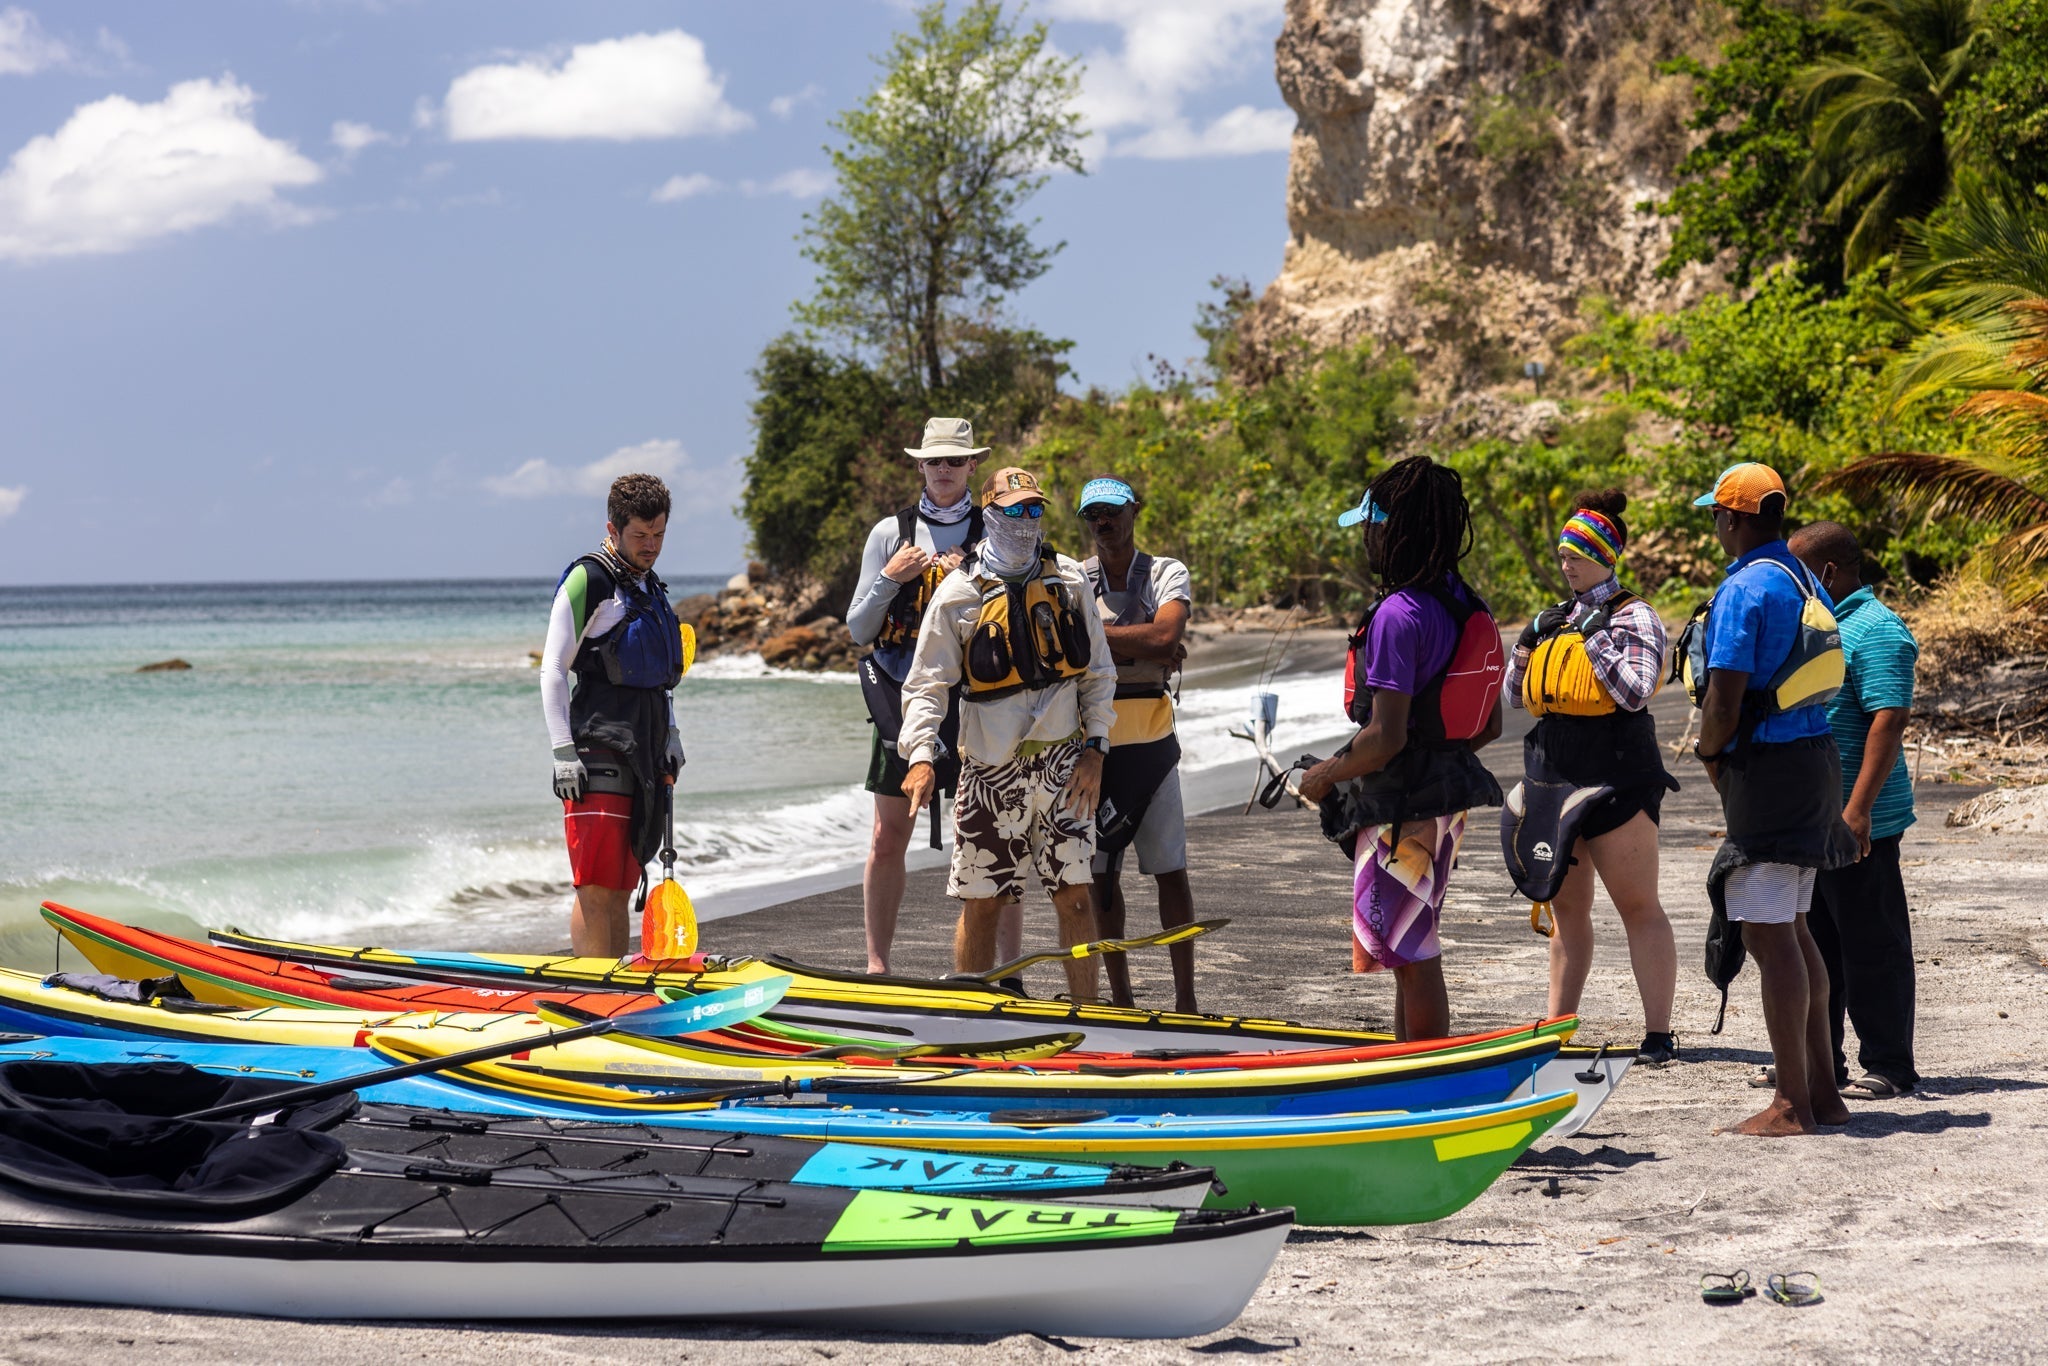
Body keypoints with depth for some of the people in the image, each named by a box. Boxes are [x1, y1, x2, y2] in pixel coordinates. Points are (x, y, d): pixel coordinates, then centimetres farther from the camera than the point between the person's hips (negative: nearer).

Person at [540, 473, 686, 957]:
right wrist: (564, 752, -15)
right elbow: (552, 669, -9)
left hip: (644, 753, 8)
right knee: (597, 888, -11)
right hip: (599, 751, -8)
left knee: (621, 888, 9)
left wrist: (670, 737, 21)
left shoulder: (650, 587, 20)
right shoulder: (588, 580, -5)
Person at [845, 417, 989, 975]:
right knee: (888, 840, 2)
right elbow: (858, 630, 7)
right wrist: (890, 579, -7)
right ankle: (877, 965, 10)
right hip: (902, 696, 1)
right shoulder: (891, 533, 7)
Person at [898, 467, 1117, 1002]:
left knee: (1074, 894, 2)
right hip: (992, 770, -2)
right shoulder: (959, 593, -2)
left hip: (1064, 766, 2)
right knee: (982, 901, 1)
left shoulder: (1068, 580, 6)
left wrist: (1094, 749, 1)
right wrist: (921, 756, -19)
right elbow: (925, 684, -5)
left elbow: (1097, 672, 10)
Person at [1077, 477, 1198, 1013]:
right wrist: (1146, 651, -15)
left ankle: (1185, 997, 6)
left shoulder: (1166, 574, 1)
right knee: (1102, 872, 6)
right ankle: (1119, 995, 15)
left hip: (1150, 743, -1)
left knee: (1171, 871, 0)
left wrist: (1091, 633, -13)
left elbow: (1165, 635, -18)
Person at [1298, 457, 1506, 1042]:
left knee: (1412, 958, 0)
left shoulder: (1398, 615, -21)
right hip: (1448, 800, 9)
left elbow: (1386, 736, -24)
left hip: (1403, 807, -9)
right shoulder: (1469, 608, 7)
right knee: (1414, 955, 19)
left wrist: (1326, 775, -9)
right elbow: (1490, 725, 13)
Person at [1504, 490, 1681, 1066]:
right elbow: (1515, 697, 18)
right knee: (1566, 905, 12)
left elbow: (1634, 692, -15)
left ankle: (1659, 1034, -8)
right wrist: (1529, 642, 2)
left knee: (1637, 904, -7)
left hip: (1616, 775, -7)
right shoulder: (1559, 617, 17)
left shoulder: (1633, 617, -2)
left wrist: (1594, 638, -13)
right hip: (1554, 773, 7)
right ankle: (1557, 1024, 18)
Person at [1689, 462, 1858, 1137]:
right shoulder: (1804, 580, 14)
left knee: (1769, 935, -6)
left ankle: (1792, 1105, -5)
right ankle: (1821, 1089, 20)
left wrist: (1710, 758, 1)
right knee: (1792, 930, 16)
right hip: (1814, 754, 10)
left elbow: (1725, 699, -19)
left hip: (1767, 769, -10)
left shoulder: (1743, 589, -15)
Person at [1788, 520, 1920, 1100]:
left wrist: (1858, 808, -27)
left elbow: (1889, 721, -21)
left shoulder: (1875, 630, -14)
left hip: (1857, 823, -10)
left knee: (1871, 946, -2)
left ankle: (1888, 1068, 4)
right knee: (1813, 942, 13)